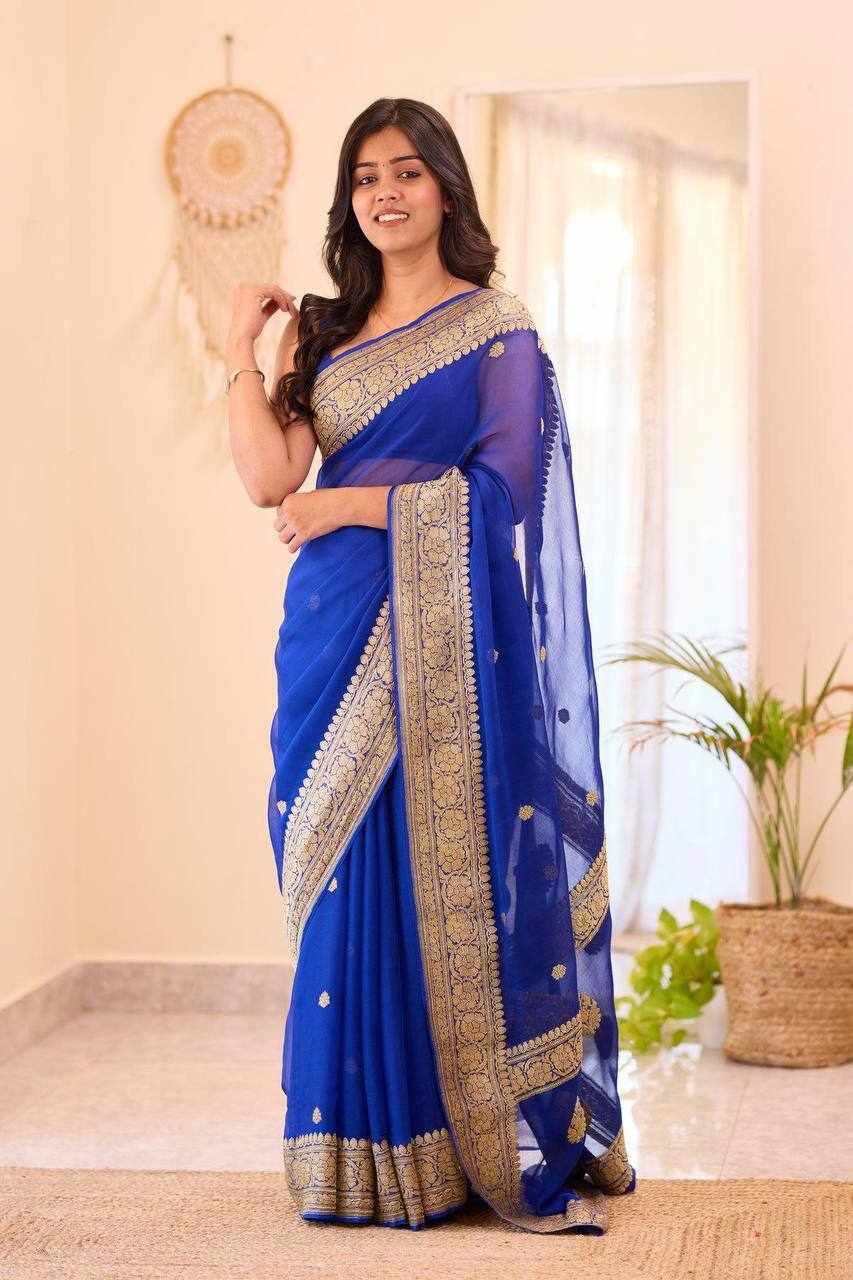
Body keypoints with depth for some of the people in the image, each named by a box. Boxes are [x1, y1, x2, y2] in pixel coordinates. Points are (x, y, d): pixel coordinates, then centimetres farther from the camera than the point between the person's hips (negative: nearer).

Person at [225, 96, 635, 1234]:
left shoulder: (496, 328, 2)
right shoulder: (325, 329, 14)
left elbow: (501, 488, -9)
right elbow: (270, 477, 2)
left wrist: (348, 506, -7)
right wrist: (242, 346, 2)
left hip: (441, 635, -4)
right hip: (338, 637, 4)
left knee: (449, 879, -4)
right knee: (347, 889, 3)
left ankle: (481, 1149, 6)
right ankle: (366, 1155, 12)